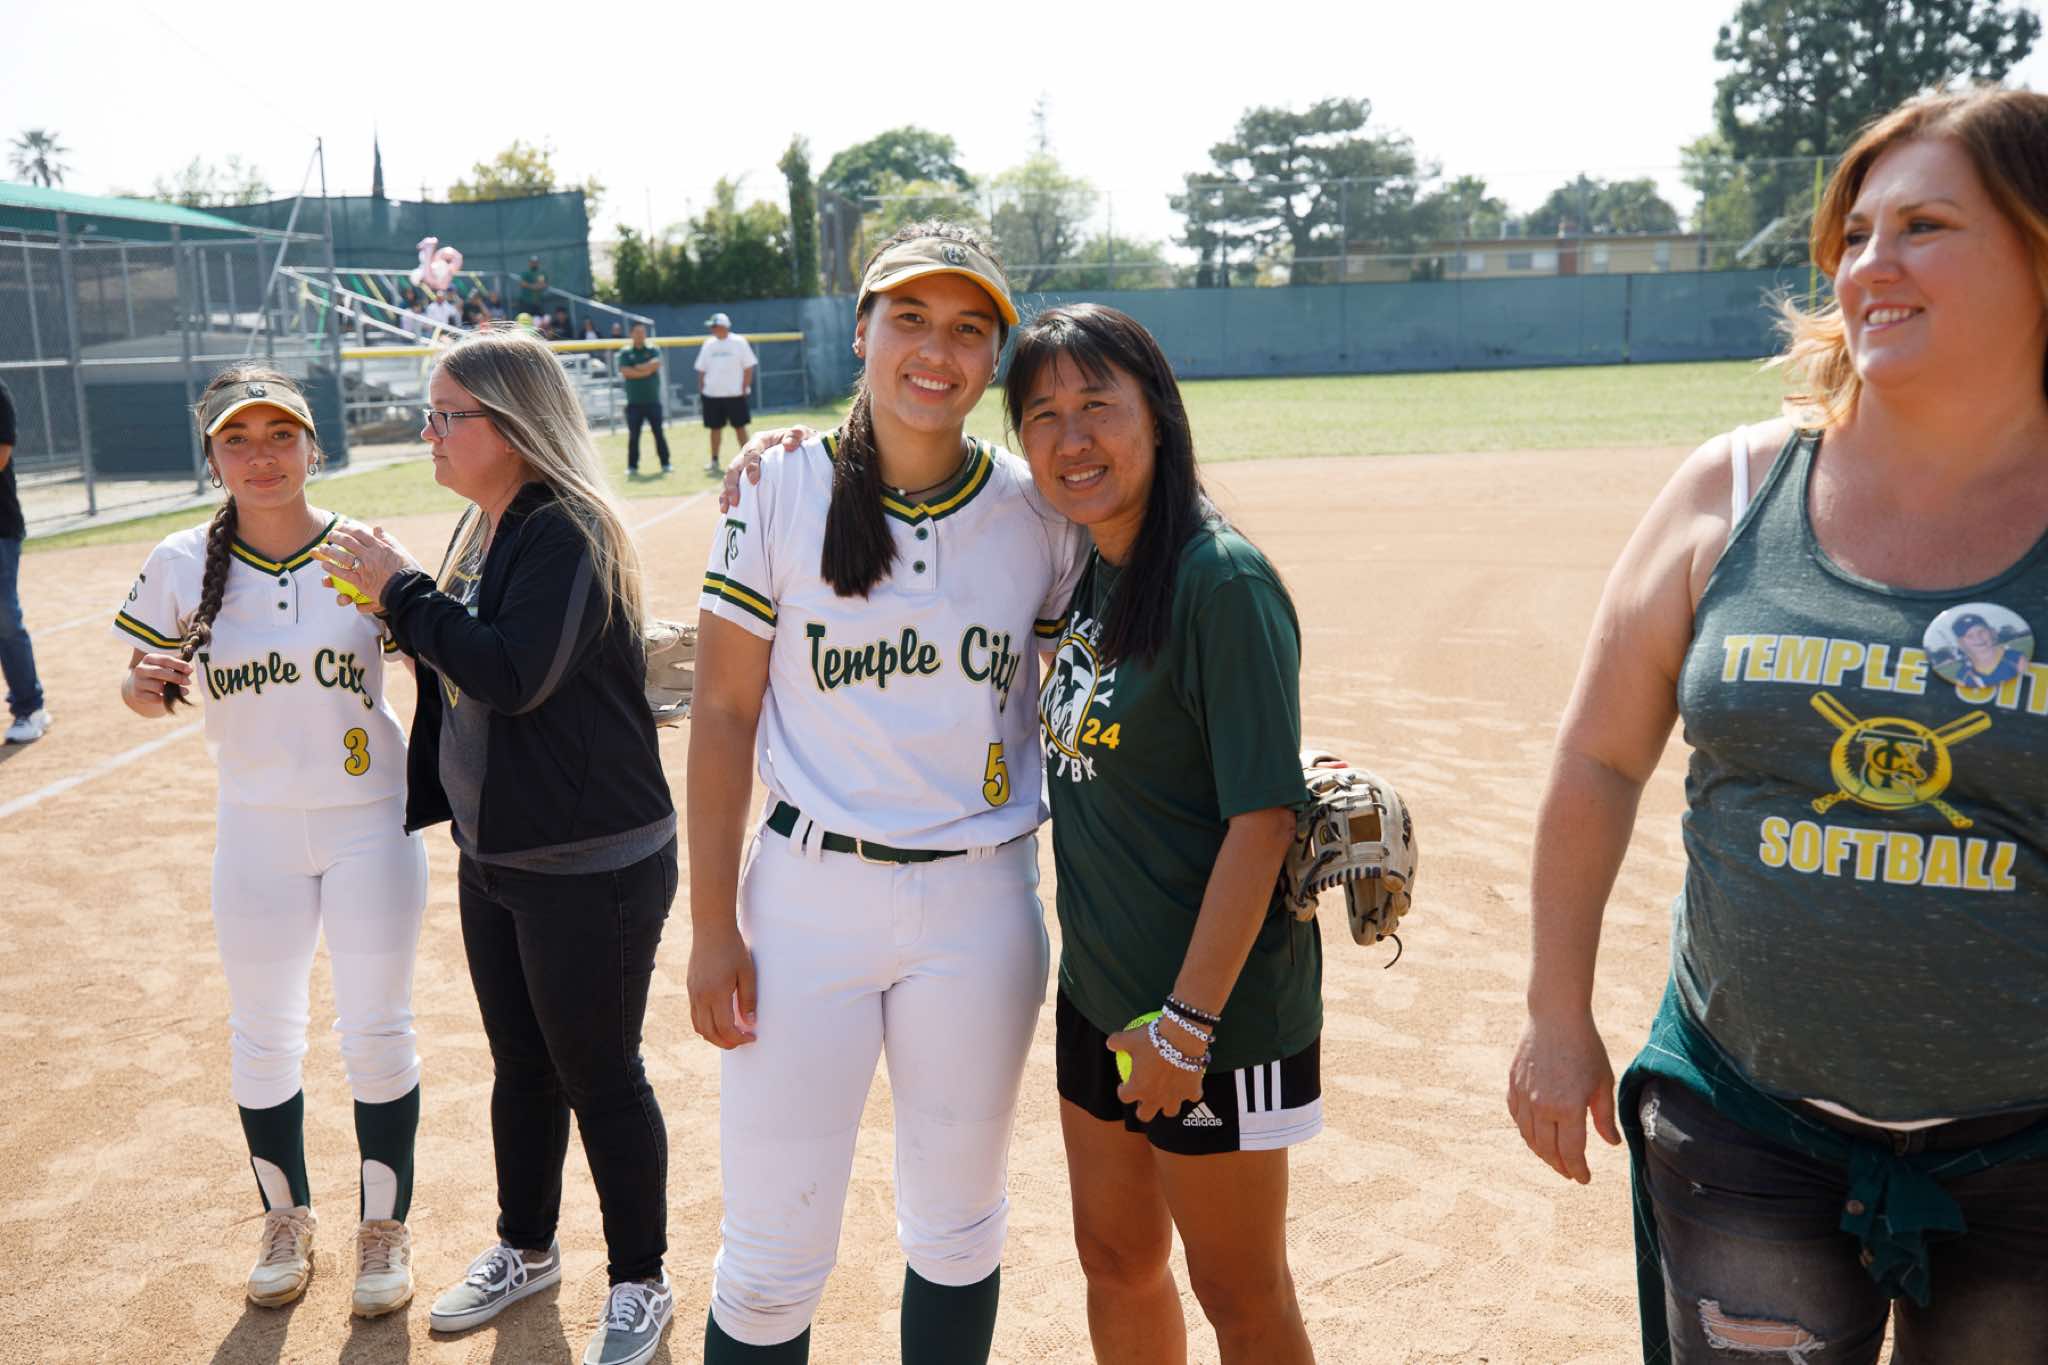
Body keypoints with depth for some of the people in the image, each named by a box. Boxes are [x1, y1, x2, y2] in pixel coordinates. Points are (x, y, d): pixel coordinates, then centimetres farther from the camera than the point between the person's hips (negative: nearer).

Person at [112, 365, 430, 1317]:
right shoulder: (183, 566, -5)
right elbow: (144, 691, 4)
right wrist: (149, 686, -18)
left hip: (371, 820, -1)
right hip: (256, 830, 2)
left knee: (377, 1033, 5)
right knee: (263, 1037, 13)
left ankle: (384, 1226, 26)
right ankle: (286, 1217, 36)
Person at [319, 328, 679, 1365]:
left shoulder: (568, 533, -18)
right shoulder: (482, 534, 9)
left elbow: (511, 676, -27)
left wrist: (399, 591, -18)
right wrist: (414, 805, 17)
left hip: (593, 866, -8)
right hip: (493, 855, 8)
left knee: (598, 1077, 4)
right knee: (520, 1067, 21)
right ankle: (525, 1250, 40)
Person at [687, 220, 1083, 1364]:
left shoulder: (1040, 514, 0)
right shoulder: (783, 492, -4)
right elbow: (723, 714, -2)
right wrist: (714, 924, -5)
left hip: (983, 905, 2)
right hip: (808, 894, -1)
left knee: (959, 1229, 16)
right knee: (772, 1256, 6)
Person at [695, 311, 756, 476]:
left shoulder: (738, 342, -3)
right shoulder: (709, 345, 8)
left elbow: (748, 367, -4)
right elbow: (701, 370, 11)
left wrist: (745, 388, -10)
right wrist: (701, 390, 4)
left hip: (735, 394, -3)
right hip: (712, 394, 3)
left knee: (739, 427, 1)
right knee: (715, 428, 7)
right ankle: (714, 461, 14)